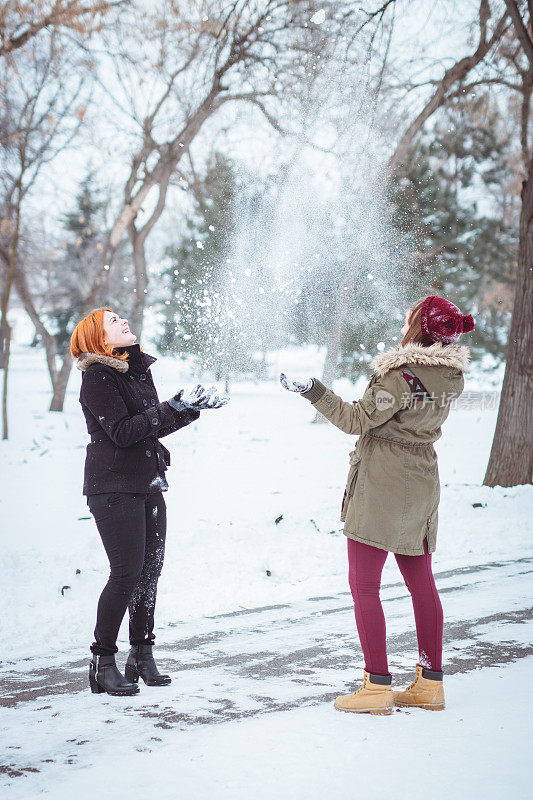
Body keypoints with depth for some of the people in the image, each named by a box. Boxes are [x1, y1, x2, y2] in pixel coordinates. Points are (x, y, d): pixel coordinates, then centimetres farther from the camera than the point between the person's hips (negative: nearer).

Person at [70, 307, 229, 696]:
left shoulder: (139, 368, 14)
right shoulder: (97, 376, -10)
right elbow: (123, 432, -18)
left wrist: (193, 407, 8)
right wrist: (173, 408, -20)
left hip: (148, 484, 8)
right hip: (115, 488, -7)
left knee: (150, 569, 7)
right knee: (127, 572, -9)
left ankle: (142, 656, 17)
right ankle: (103, 663, 2)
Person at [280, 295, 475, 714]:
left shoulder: (402, 375, -20)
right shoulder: (452, 376, 3)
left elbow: (358, 419, -15)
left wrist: (315, 392, -13)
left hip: (380, 485, -8)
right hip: (422, 483, 8)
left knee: (363, 585, -2)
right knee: (421, 583, 12)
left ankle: (378, 685, -2)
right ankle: (431, 683, 18)